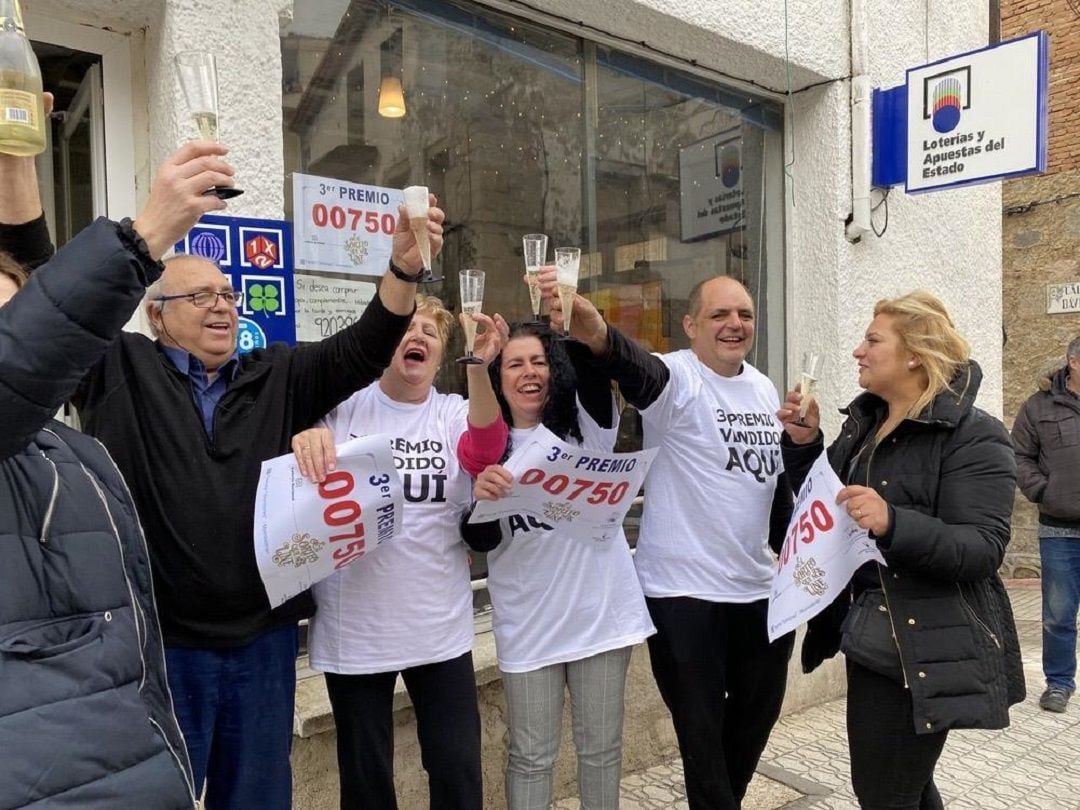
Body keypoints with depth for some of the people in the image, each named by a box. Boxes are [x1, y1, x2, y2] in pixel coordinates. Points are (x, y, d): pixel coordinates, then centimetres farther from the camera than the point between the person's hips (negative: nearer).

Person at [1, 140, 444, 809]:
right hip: (159, 641, -3)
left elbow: (361, 352, -5)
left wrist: (404, 269, -23)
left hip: (264, 636, 3)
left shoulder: (277, 376, 6)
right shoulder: (118, 371, 0)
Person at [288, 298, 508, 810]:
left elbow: (485, 448, -19)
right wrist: (305, 434, -33)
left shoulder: (454, 412, 1)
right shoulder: (344, 406, 0)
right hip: (353, 629, 0)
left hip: (439, 628, 1)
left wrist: (479, 368, -36)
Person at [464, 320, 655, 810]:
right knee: (531, 755, 11)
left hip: (601, 613, 1)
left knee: (602, 748, 15)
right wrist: (481, 499, -28)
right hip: (528, 625, 0)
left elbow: (592, 367, -20)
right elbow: (480, 541, -7)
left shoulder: (585, 425, 0)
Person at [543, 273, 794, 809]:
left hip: (758, 586, 8)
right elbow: (632, 366, -39)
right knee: (702, 727, 7)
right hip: (684, 591, -7)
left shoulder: (764, 388, 8)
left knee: (759, 710, 24)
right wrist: (596, 334, -60)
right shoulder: (677, 378, -14)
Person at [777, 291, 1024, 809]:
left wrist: (893, 522, -38)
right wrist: (804, 443, -4)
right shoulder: (862, 421, 8)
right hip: (871, 638, 8)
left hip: (926, 651, -7)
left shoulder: (973, 436, -15)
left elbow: (983, 548, -23)